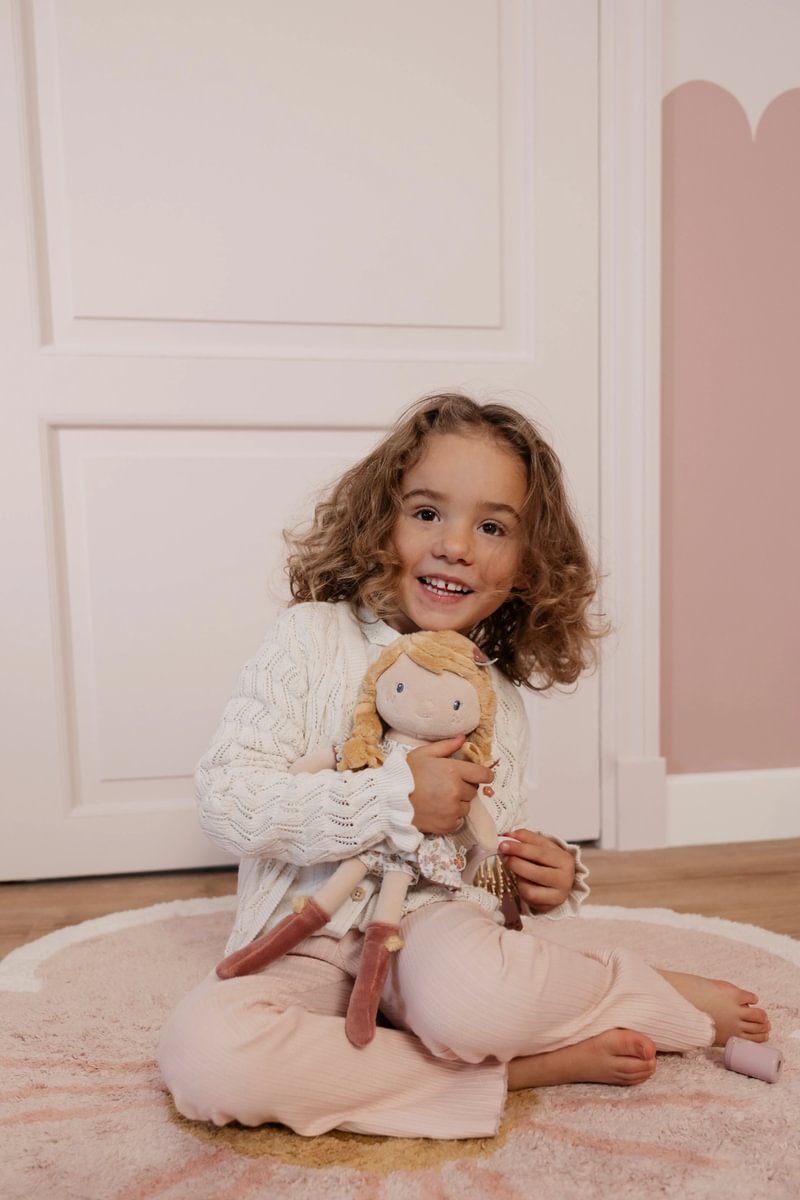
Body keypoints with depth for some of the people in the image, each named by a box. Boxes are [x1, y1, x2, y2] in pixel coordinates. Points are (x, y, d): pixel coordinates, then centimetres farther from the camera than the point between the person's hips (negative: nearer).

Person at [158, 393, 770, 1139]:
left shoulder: (499, 700, 8)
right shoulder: (313, 638, -6)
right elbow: (225, 798, -13)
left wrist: (550, 877, -3)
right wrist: (395, 799, -19)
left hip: (435, 918, 1)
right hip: (309, 935, 0)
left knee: (472, 1001, -35)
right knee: (202, 1057, -32)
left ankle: (660, 993, -4)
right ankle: (529, 1067, -18)